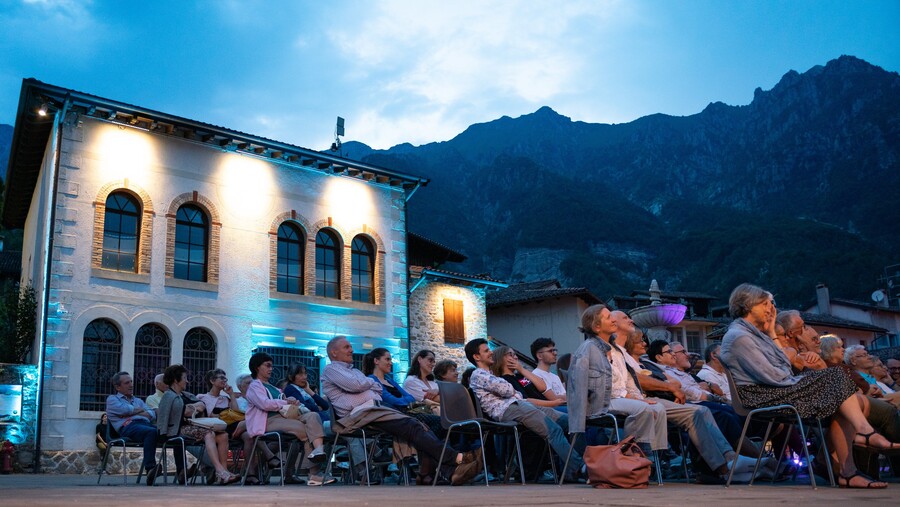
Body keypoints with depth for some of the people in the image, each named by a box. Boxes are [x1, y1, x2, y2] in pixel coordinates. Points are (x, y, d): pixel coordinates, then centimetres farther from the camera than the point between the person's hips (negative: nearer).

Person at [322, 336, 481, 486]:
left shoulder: (354, 371, 32)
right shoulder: (331, 369, 6)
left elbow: (378, 389, 25)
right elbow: (355, 385, -11)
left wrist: (366, 382, 6)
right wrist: (370, 381, 9)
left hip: (376, 409, 9)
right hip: (360, 413, -9)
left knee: (420, 426, -14)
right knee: (411, 426, -24)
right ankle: (455, 459, -30)